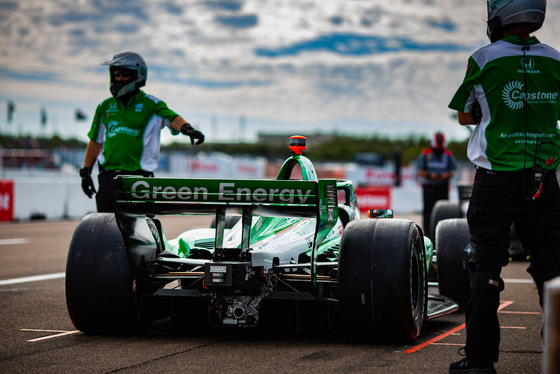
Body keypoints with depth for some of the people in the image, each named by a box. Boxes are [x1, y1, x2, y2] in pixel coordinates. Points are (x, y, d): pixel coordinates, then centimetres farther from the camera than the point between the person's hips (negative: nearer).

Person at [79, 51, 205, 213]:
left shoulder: (150, 104, 1)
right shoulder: (105, 107, 14)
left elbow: (171, 118, -17)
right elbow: (96, 141, 19)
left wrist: (186, 128, -39)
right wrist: (85, 171, 16)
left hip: (139, 175, -3)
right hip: (108, 176, 3)